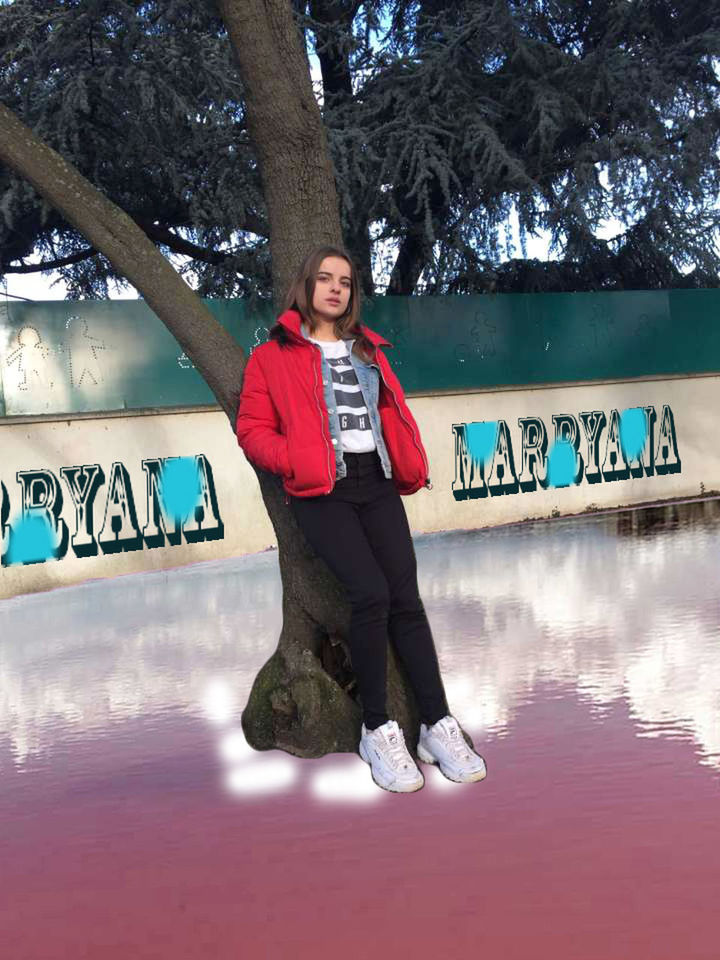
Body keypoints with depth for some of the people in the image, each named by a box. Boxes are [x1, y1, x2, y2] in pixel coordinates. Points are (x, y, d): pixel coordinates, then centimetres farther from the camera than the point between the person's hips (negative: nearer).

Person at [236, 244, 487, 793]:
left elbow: (396, 412, 23)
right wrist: (298, 461, -15)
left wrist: (413, 465, 6)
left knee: (406, 598, -7)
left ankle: (438, 726, -1)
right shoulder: (273, 355, 7)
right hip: (321, 493, -4)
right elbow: (252, 429, 1)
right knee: (371, 593, -21)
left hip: (377, 484, 4)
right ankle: (377, 731, -7)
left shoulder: (369, 349, 22)